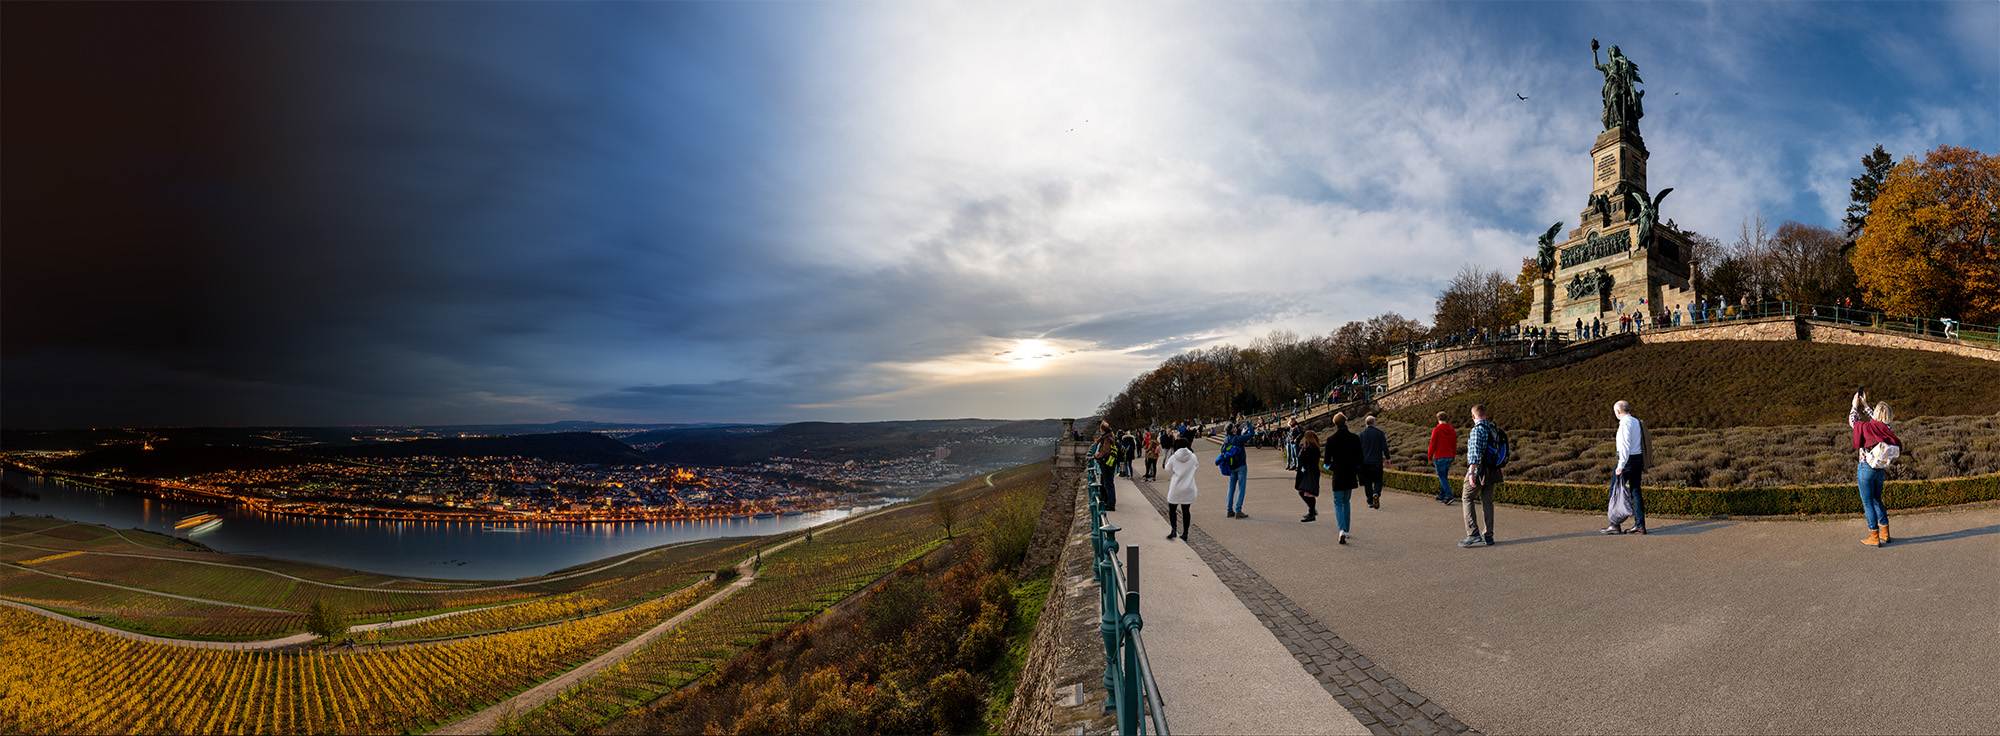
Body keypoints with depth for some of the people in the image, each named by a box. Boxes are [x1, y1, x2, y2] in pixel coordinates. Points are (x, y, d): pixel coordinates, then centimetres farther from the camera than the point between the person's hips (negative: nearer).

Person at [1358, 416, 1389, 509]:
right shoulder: (1380, 432, -3)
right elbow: (1385, 447, -5)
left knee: (1367, 482, 8)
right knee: (1378, 480, 9)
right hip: (1377, 462, -1)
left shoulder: (1362, 433, 0)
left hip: (1365, 462, 1)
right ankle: (1376, 493, -18)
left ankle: (1370, 502, 8)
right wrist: (1387, 458, 6)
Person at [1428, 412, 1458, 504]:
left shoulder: (1436, 430, -13)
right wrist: (1453, 457, 18)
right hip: (1449, 457, 6)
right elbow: (1454, 445, 9)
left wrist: (1430, 458, -1)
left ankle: (1449, 497, -14)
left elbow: (1432, 445, -12)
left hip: (1439, 458, -6)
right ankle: (1441, 497, 23)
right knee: (1445, 477, 16)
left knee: (1442, 478, -2)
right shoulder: (1452, 430, 5)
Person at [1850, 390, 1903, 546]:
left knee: (1868, 503, 1)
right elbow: (1874, 420, 20)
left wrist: (1855, 405, 16)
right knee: (1877, 501, 20)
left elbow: (1852, 421, 3)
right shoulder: (1886, 429, 0)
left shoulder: (1867, 428, -16)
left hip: (1866, 469, -6)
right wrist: (1864, 405, 28)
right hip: (1880, 470, 6)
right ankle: (1885, 534, 27)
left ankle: (1874, 538, 3)